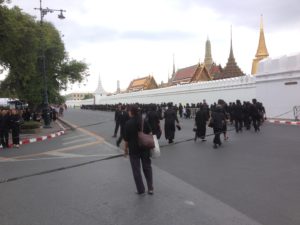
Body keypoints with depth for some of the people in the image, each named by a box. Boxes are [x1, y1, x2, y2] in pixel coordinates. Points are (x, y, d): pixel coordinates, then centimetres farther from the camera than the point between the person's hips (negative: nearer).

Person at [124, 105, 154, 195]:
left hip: (134, 149, -4)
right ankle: (150, 188, 18)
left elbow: (126, 138, -11)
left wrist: (126, 148, 2)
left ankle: (141, 190, 17)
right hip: (145, 147, 4)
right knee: (147, 167, 17)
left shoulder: (128, 123, -14)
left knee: (136, 170, 8)